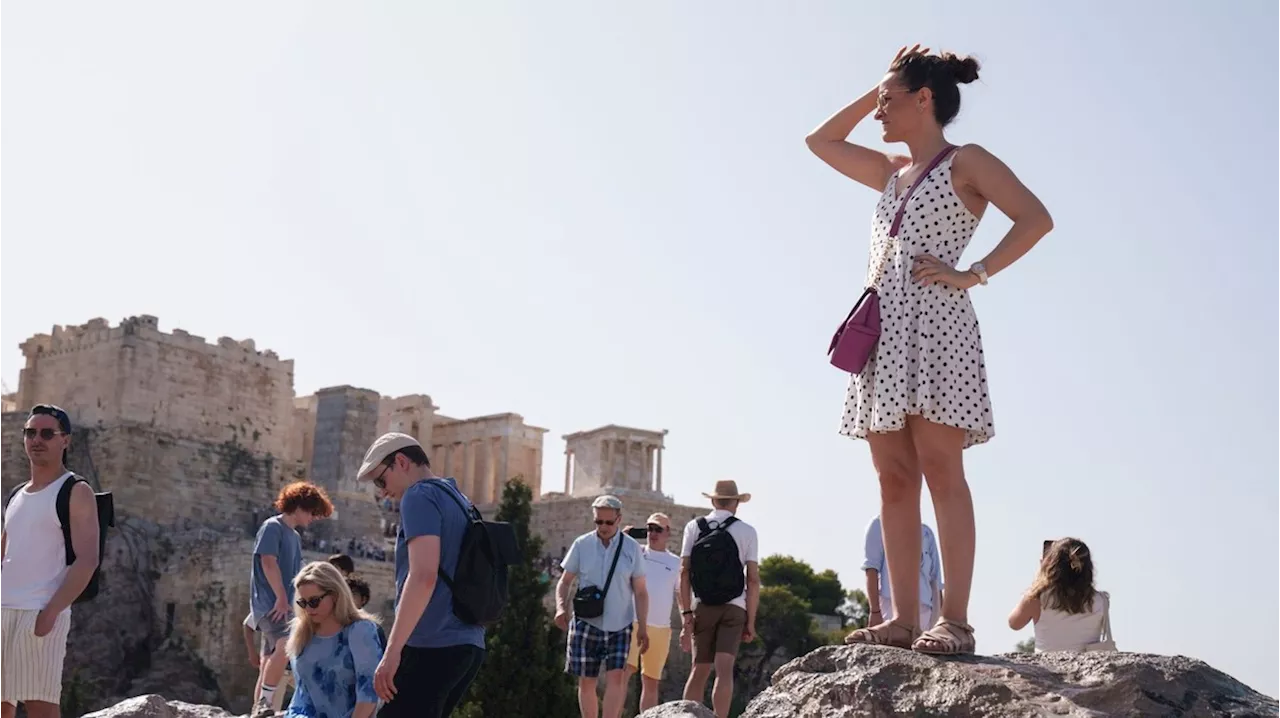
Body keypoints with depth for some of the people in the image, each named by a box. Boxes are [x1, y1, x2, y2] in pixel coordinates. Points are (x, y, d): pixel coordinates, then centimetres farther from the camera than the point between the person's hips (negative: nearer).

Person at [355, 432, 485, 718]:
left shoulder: (420, 496, -7)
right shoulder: (459, 501, 21)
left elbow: (423, 577, -20)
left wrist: (392, 650, -21)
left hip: (432, 647, -9)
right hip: (468, 646, 9)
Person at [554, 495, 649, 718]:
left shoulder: (632, 548, -1)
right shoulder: (581, 544, -1)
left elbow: (640, 591, 3)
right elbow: (565, 581, 6)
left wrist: (642, 626, -4)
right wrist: (561, 607, -12)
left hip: (620, 626, 0)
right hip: (586, 624, 1)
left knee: (617, 677, -13)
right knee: (586, 682, 5)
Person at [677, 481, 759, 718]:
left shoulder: (694, 527, 5)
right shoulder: (747, 531, 2)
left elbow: (684, 572, -2)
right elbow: (753, 579, -2)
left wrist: (686, 614, -2)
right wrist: (751, 621, 1)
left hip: (702, 607, 2)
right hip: (734, 608, -2)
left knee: (699, 671, 10)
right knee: (724, 670, -7)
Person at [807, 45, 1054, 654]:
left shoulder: (966, 162, 4)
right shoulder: (892, 172, 24)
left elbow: (1036, 219, -6)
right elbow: (820, 141, 34)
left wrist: (973, 274, -11)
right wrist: (875, 91, 26)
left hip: (934, 321, -7)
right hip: (882, 328, 7)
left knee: (940, 469, -13)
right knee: (893, 478, 0)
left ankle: (956, 619, -15)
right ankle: (903, 619, -2)